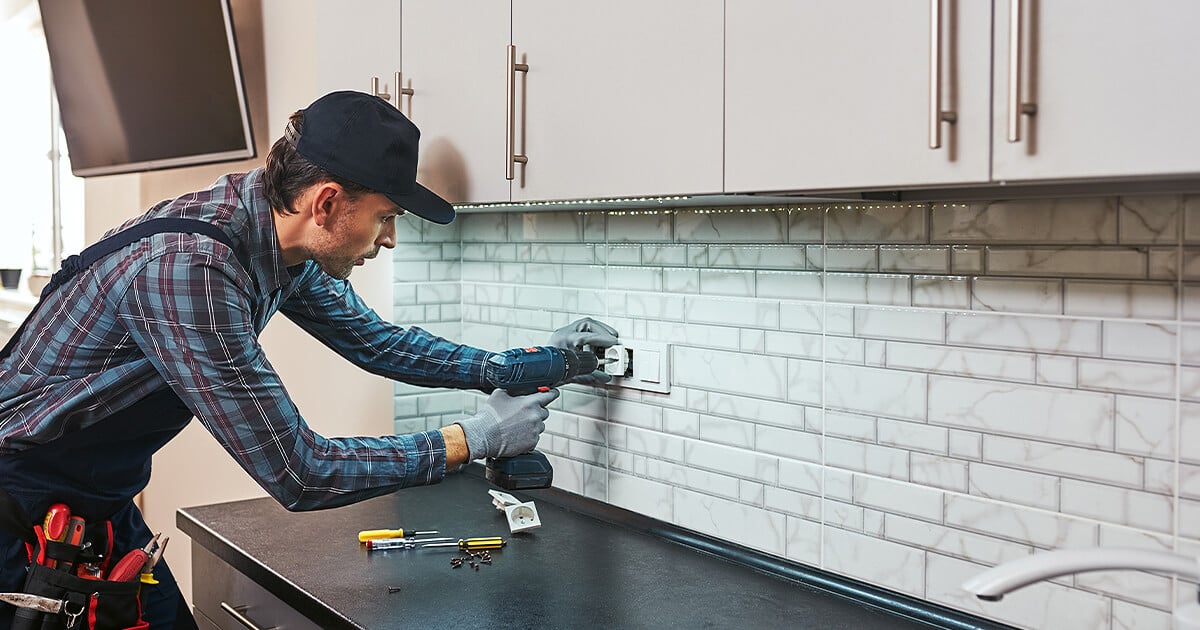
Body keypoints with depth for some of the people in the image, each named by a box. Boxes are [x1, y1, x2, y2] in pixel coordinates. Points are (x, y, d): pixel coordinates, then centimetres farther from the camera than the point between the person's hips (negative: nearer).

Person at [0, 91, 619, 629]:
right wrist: (475, 438, -22)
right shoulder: (187, 269, -34)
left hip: (105, 501, 8)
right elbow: (299, 474, -31)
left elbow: (373, 339, 10)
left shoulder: (288, 245, -7)